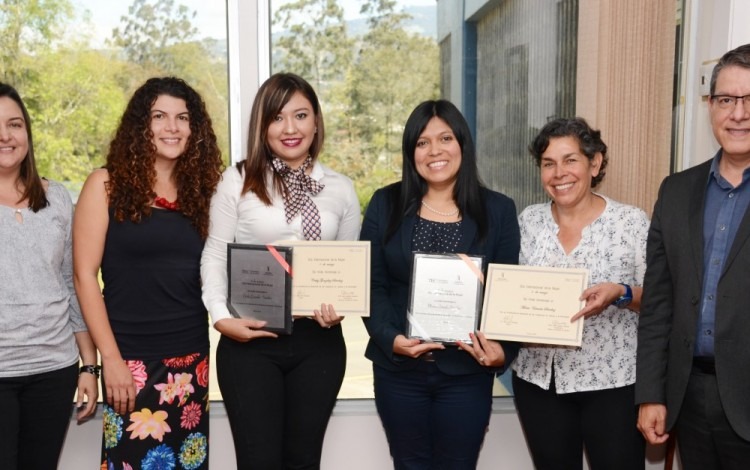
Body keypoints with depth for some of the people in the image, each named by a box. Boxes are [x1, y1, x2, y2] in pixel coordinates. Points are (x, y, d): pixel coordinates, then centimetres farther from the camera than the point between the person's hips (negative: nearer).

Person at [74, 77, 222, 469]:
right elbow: (84, 275, -6)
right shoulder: (106, 185, -3)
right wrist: (110, 357, -11)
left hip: (192, 357, 4)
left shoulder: (199, 189, 9)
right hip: (132, 358, -4)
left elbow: (210, 274, 11)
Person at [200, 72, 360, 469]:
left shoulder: (341, 188, 7)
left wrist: (340, 307, -8)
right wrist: (222, 317, -12)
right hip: (250, 339, -2)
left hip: (319, 340, 2)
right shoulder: (238, 180, 0)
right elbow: (215, 255, 1)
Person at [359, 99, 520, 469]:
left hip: (467, 371, 0)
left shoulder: (498, 210, 1)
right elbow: (371, 284, -2)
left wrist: (503, 349, -17)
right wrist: (390, 338, -18)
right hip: (398, 368, 1)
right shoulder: (385, 204, 1)